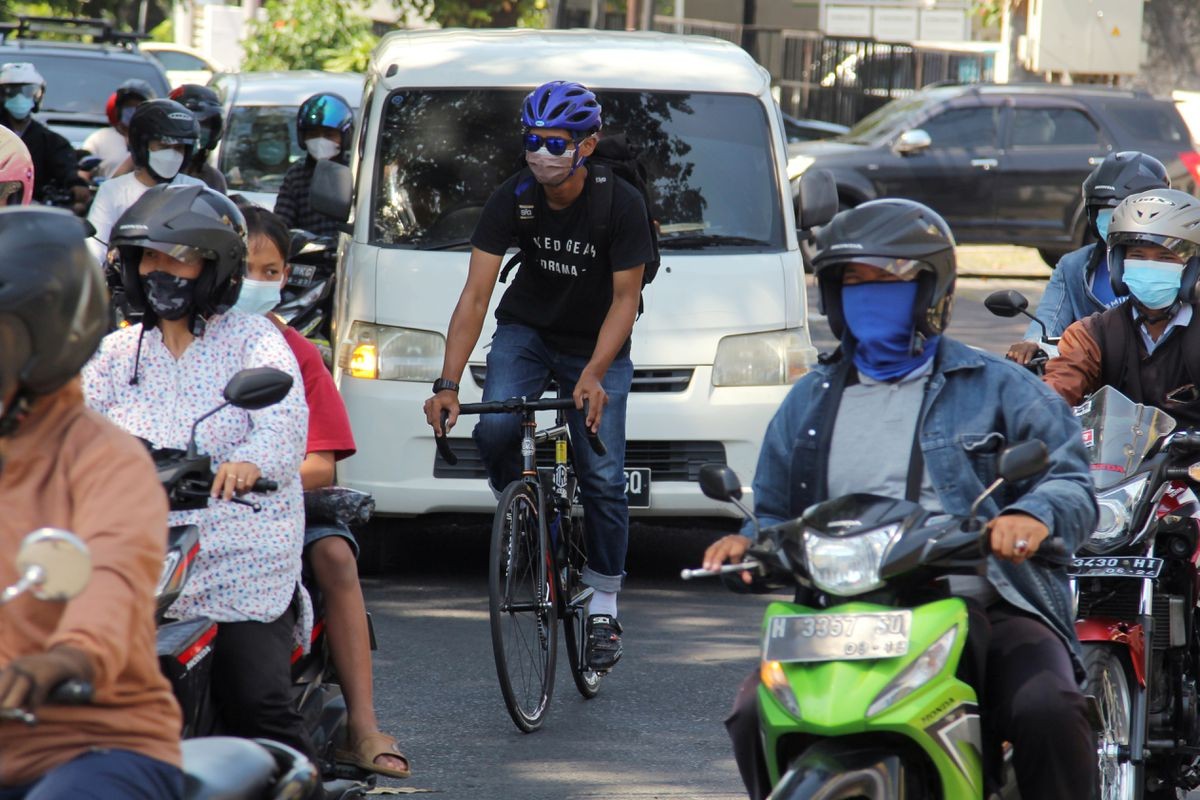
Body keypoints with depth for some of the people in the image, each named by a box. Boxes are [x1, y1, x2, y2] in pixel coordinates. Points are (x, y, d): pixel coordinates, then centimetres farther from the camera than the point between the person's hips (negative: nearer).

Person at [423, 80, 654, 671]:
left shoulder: (621, 205, -21)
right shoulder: (511, 200, -17)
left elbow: (624, 298, -19)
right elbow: (475, 295, -20)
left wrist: (594, 373, -36)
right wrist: (448, 383, -31)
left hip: (596, 346, -1)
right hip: (525, 332, 2)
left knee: (603, 477, -9)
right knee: (494, 429, -26)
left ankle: (603, 606, 5)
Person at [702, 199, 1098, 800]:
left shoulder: (998, 388, 11)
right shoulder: (810, 402, 24)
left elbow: (1071, 482, 5)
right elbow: (778, 512, 30)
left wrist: (1033, 514, -18)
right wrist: (748, 543, 6)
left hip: (986, 610, -3)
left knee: (1048, 710, -31)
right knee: (755, 716, -21)